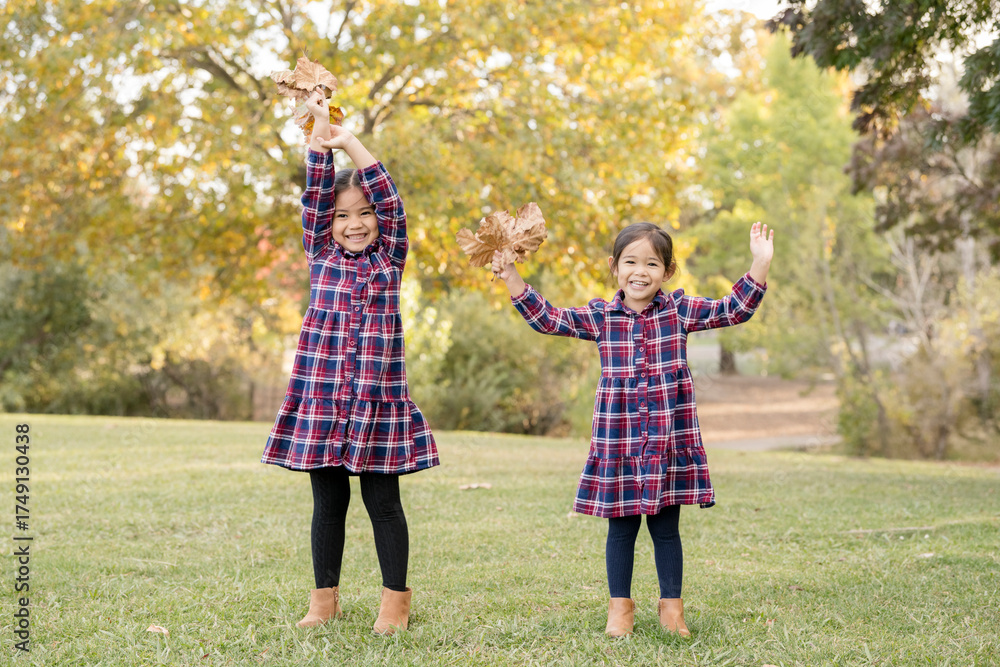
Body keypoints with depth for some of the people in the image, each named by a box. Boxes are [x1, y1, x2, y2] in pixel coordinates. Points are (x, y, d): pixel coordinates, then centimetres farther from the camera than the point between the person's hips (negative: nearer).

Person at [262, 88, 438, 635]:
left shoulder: (390, 259, 6)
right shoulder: (321, 256, 9)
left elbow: (391, 201, -3)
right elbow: (315, 198, 1)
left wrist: (350, 142, -5)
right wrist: (320, 137, -7)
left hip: (377, 400, -1)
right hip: (320, 399, 2)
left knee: (383, 503, 4)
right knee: (327, 502, 10)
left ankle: (395, 599, 13)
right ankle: (324, 596, 20)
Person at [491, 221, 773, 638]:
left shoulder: (679, 311, 2)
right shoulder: (600, 317, 3)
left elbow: (734, 310, -1)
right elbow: (547, 319, 3)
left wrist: (760, 264, -12)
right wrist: (512, 279, -5)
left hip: (670, 444, 0)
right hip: (618, 445, 1)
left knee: (666, 528, 9)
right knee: (621, 528, 9)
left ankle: (671, 604, 21)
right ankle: (620, 604, 21)